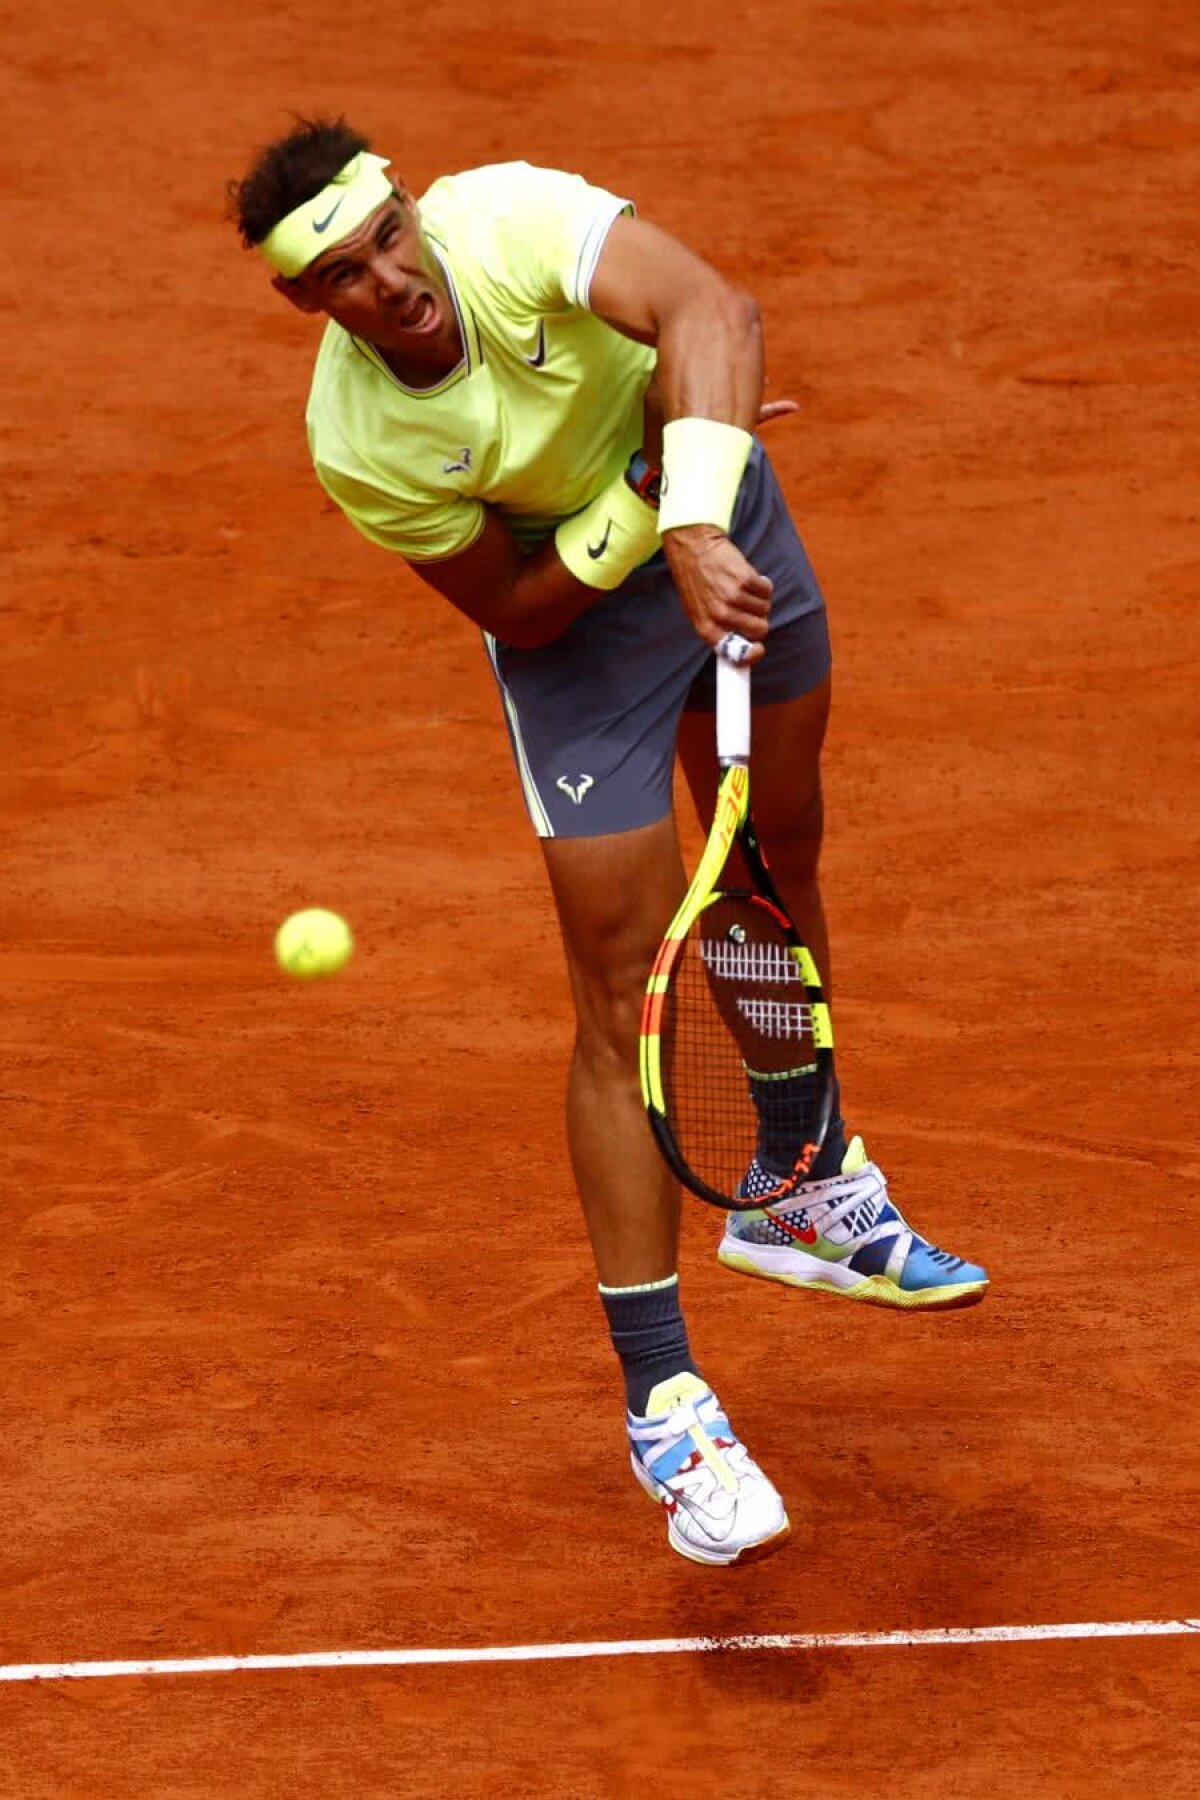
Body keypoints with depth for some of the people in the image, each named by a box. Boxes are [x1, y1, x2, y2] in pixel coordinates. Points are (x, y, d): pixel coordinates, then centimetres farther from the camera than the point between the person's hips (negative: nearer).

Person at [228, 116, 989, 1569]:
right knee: (626, 995, -7)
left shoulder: (514, 219, -31)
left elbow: (709, 313, -47)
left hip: (723, 522, 3)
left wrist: (705, 526, -58)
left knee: (777, 866, 22)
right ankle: (661, 1401, 1)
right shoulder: (358, 447, -28)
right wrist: (652, 505, -31)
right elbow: (516, 607, -19)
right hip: (575, 612, -3)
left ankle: (806, 1193, 48)